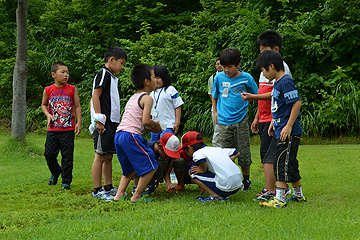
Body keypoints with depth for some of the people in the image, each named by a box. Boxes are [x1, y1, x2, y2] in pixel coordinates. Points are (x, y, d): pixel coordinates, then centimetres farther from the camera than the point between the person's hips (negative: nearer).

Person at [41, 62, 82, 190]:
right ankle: (55, 172, 30)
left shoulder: (72, 89, 1)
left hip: (68, 129, -1)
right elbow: (44, 104, 18)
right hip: (53, 130, 1)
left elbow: (77, 106, 6)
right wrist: (48, 115, -1)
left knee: (67, 156, -1)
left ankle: (66, 181, 8)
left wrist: (79, 123, -1)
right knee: (49, 154, 1)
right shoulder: (48, 90, 3)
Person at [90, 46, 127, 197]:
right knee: (100, 156, -6)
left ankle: (108, 187, 17)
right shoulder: (103, 74, -9)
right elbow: (95, 97, -15)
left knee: (108, 157, 12)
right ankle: (97, 190, -4)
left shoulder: (112, 77, 20)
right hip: (104, 123, -10)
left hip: (112, 123, 10)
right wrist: (99, 119, -19)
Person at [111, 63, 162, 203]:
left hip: (119, 134, 9)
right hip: (131, 135, -9)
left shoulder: (133, 98, 23)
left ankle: (119, 195, 14)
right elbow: (145, 120, -15)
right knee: (151, 166, 0)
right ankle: (137, 197, 0)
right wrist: (155, 124, 4)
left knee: (131, 169, 23)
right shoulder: (147, 98, -4)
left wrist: (149, 128, 20)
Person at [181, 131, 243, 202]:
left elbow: (202, 158, -27)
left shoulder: (197, 153, -2)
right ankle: (223, 196, 12)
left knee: (192, 171, 3)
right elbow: (237, 153, 25)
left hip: (225, 187, -8)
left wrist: (203, 170, -7)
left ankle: (216, 196, -4)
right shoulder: (216, 149, 20)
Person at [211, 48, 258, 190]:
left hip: (240, 120, -2)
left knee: (243, 153, 2)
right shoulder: (219, 77, 1)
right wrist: (215, 112, 13)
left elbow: (257, 95, 9)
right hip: (223, 121, 2)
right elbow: (214, 96, 18)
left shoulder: (246, 78, -4)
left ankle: (246, 180, 20)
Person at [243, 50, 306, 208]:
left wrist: (288, 126, -23)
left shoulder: (286, 81, -15)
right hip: (280, 130, 10)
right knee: (290, 163, 16)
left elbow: (297, 102, -21)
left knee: (281, 162, -10)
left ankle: (279, 199, -9)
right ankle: (299, 195, 26)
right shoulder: (277, 83, 14)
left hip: (289, 133, -10)